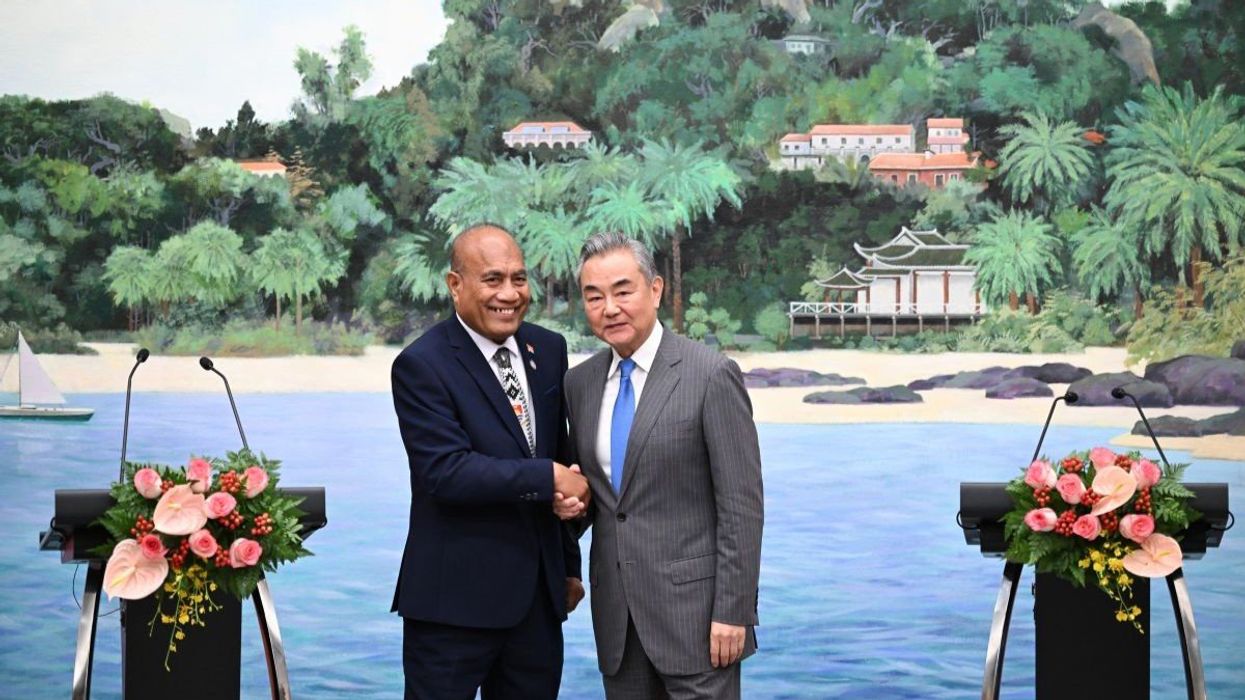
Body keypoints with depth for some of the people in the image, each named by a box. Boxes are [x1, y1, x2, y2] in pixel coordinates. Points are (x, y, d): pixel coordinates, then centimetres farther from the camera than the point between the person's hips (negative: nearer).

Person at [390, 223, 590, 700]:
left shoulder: (549, 350, 8)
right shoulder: (421, 365, -11)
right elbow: (445, 471, -21)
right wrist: (550, 478, -17)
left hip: (540, 592, 6)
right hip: (456, 598, -6)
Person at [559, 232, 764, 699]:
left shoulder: (711, 375, -10)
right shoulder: (580, 382, 9)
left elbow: (741, 504, -11)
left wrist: (732, 611, -14)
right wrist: (571, 498, -2)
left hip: (693, 605, -5)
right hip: (616, 612, 6)